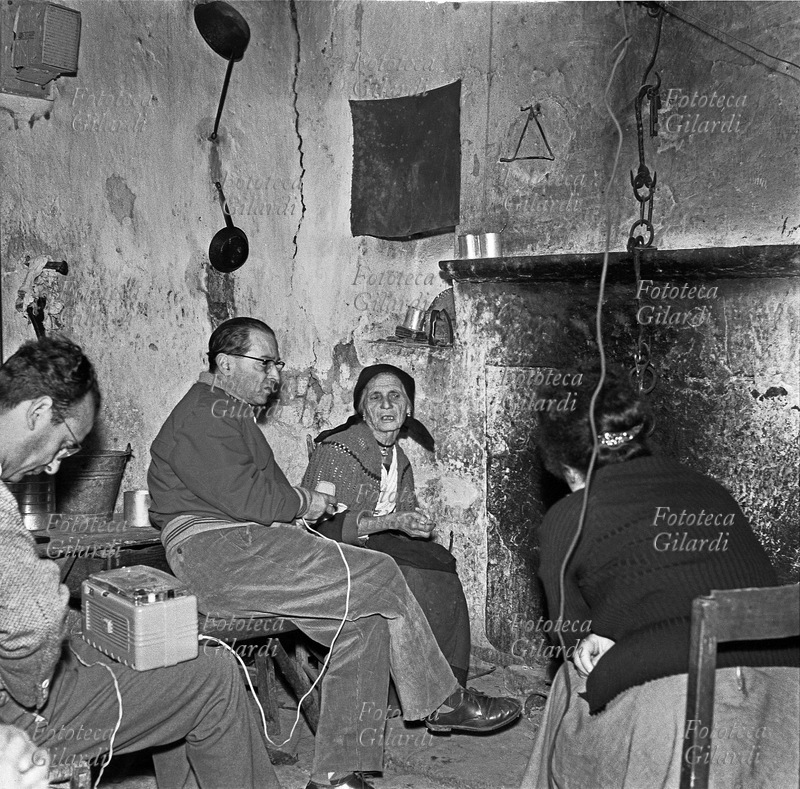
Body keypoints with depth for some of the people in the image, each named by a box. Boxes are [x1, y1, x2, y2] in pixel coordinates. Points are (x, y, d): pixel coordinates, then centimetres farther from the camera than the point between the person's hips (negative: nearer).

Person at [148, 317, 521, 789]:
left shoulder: (231, 413, 26)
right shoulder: (203, 415, -8)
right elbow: (247, 497, -20)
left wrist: (294, 513, 5)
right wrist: (303, 503, -4)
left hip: (243, 547, 10)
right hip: (218, 554, -10)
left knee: (365, 621, -5)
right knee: (379, 577, -15)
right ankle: (442, 702, 0)